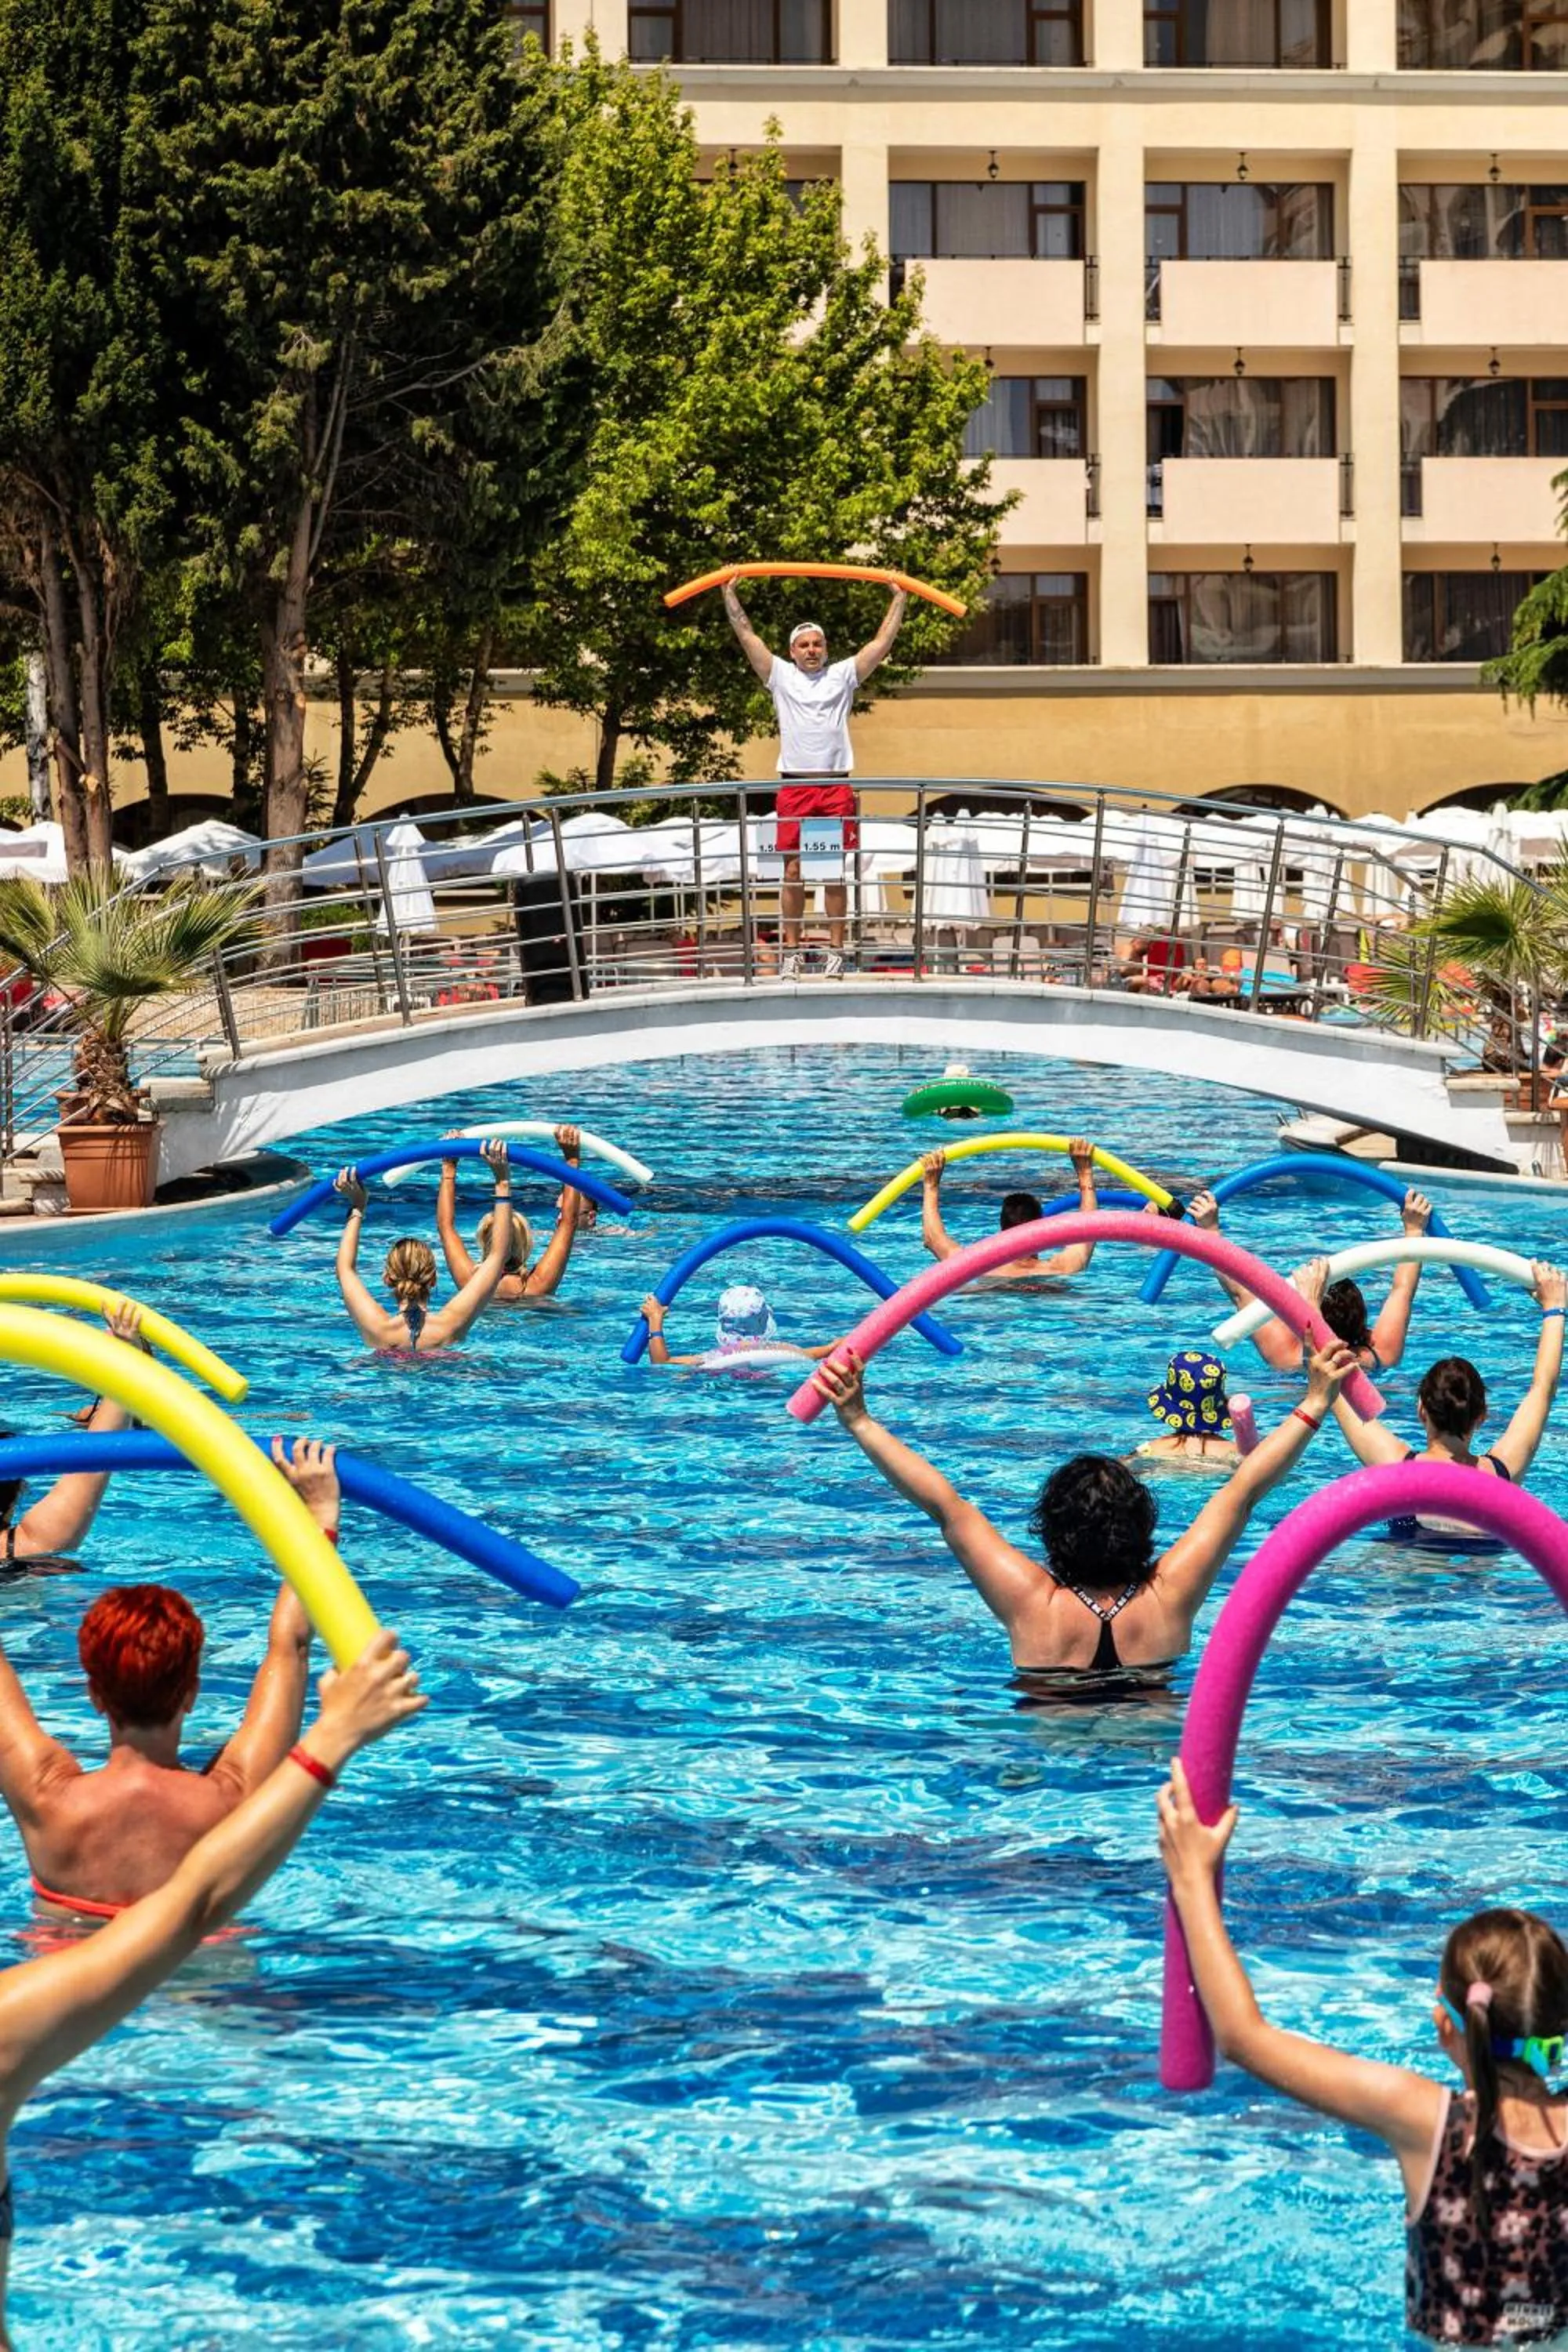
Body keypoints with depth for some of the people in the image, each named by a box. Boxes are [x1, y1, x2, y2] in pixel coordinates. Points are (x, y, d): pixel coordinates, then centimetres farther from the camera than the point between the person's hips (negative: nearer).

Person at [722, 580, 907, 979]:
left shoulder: (843, 676, 12)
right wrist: (729, 593, 10)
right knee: (793, 871, 0)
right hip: (794, 787, 0)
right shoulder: (781, 676, 11)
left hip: (836, 788, 0)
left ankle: (836, 950, 4)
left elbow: (882, 642, 12)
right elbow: (746, 635, 11)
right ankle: (791, 950, 4)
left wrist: (899, 598, 11)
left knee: (835, 872, 1)